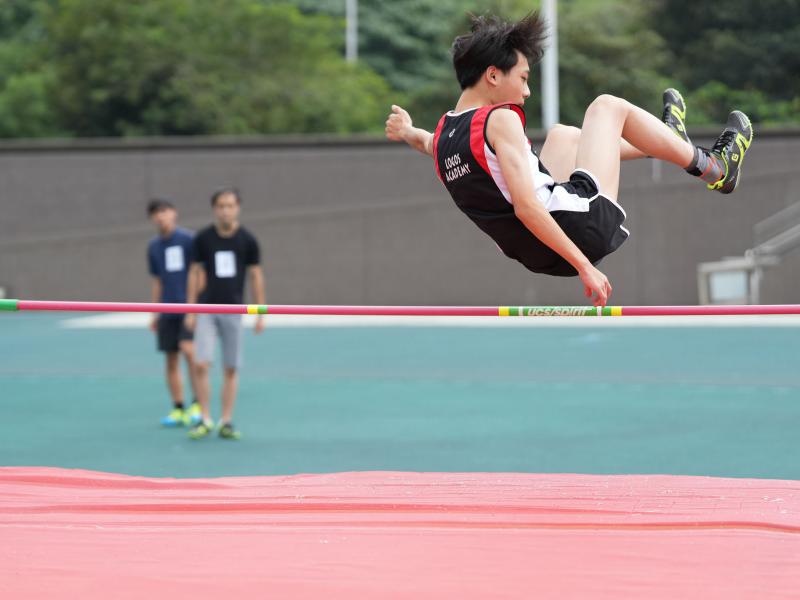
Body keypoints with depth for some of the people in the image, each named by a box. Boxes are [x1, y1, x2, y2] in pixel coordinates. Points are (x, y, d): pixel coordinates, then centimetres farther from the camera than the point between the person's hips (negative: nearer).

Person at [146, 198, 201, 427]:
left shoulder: (188, 239, -4)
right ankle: (178, 410, 10)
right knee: (171, 360, 4)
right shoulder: (154, 246, 13)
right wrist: (154, 313, 18)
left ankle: (198, 404, -10)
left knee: (188, 349, -20)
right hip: (167, 311, 5)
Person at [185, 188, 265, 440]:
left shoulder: (247, 240, 0)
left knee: (231, 369, 2)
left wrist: (260, 314, 3)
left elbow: (255, 276, 5)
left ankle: (226, 422, 11)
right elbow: (195, 273, 7)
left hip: (233, 310, 0)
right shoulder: (203, 238, 1)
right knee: (201, 364, -11)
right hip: (206, 309, 0)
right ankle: (205, 420, 0)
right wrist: (190, 311, 4)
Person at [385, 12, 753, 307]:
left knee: (561, 134, 33)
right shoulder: (500, 120, -19)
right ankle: (714, 168, 25)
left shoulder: (440, 137, 3)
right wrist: (584, 266, -28)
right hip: (581, 226, -8)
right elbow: (526, 206, -28)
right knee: (608, 106, 10)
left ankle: (669, 139, 54)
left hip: (535, 255, 8)